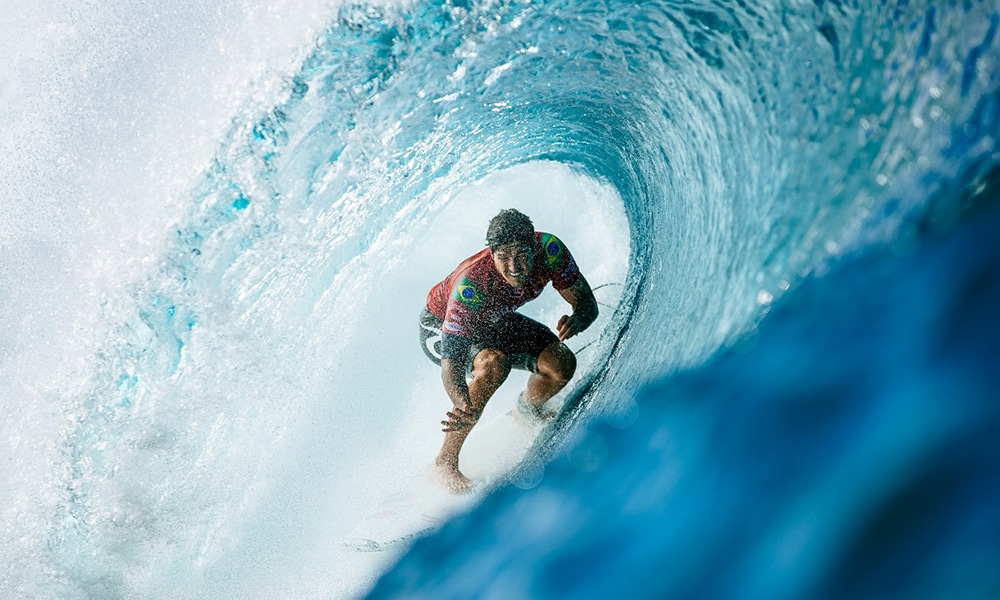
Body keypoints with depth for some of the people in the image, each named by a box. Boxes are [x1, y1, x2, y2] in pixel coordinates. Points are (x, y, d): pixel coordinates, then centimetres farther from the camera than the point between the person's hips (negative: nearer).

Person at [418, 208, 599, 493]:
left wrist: (576, 321, -43)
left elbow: (587, 303, -19)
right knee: (494, 363, -35)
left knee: (562, 365, -13)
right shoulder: (470, 285, -42)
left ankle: (527, 410, 22)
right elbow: (450, 365, -45)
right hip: (440, 327, -5)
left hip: (493, 321, 5)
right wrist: (465, 410, -65)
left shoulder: (549, 249, -30)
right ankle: (444, 463, -23)